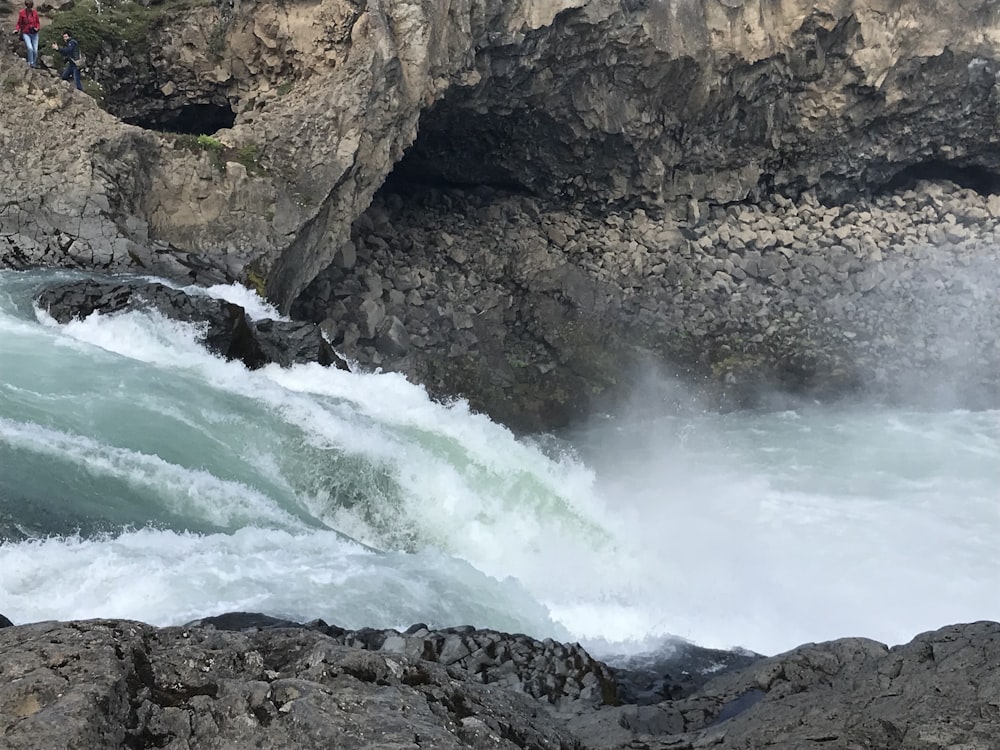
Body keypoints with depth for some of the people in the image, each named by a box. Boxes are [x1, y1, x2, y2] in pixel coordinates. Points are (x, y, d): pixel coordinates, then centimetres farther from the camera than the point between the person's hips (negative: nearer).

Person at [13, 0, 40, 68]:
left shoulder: (35, 12, -5)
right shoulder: (22, 13, -10)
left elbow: (38, 23, 6)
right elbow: (19, 23, -1)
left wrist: (37, 28, -14)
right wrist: (17, 30, -18)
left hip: (34, 33, 2)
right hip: (26, 33, -2)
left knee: (35, 50, 1)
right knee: (30, 48, -22)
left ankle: (34, 63, 24)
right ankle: (31, 62, -3)